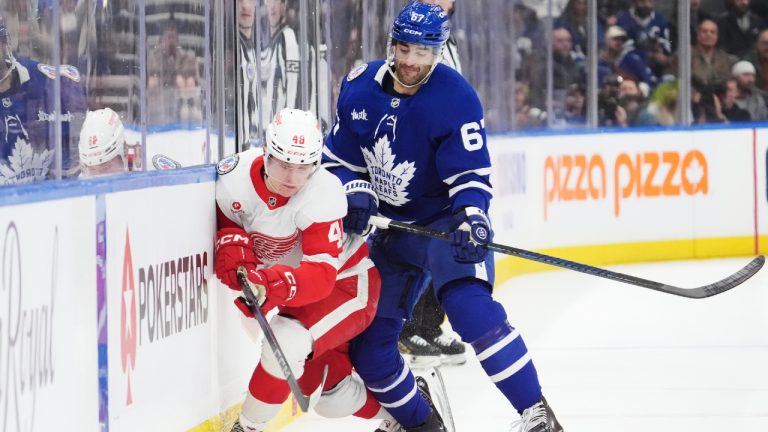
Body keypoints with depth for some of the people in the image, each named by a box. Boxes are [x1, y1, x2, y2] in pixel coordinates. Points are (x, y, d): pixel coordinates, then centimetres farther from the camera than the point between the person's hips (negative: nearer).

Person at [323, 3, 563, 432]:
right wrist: (355, 194, -12)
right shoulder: (359, 88, -4)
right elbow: (339, 158, 6)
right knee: (365, 341, 5)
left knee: (470, 307, -31)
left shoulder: (456, 97, -19)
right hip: (392, 228, 6)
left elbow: (471, 174, -19)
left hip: (446, 220, -6)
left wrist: (472, 219, -36)